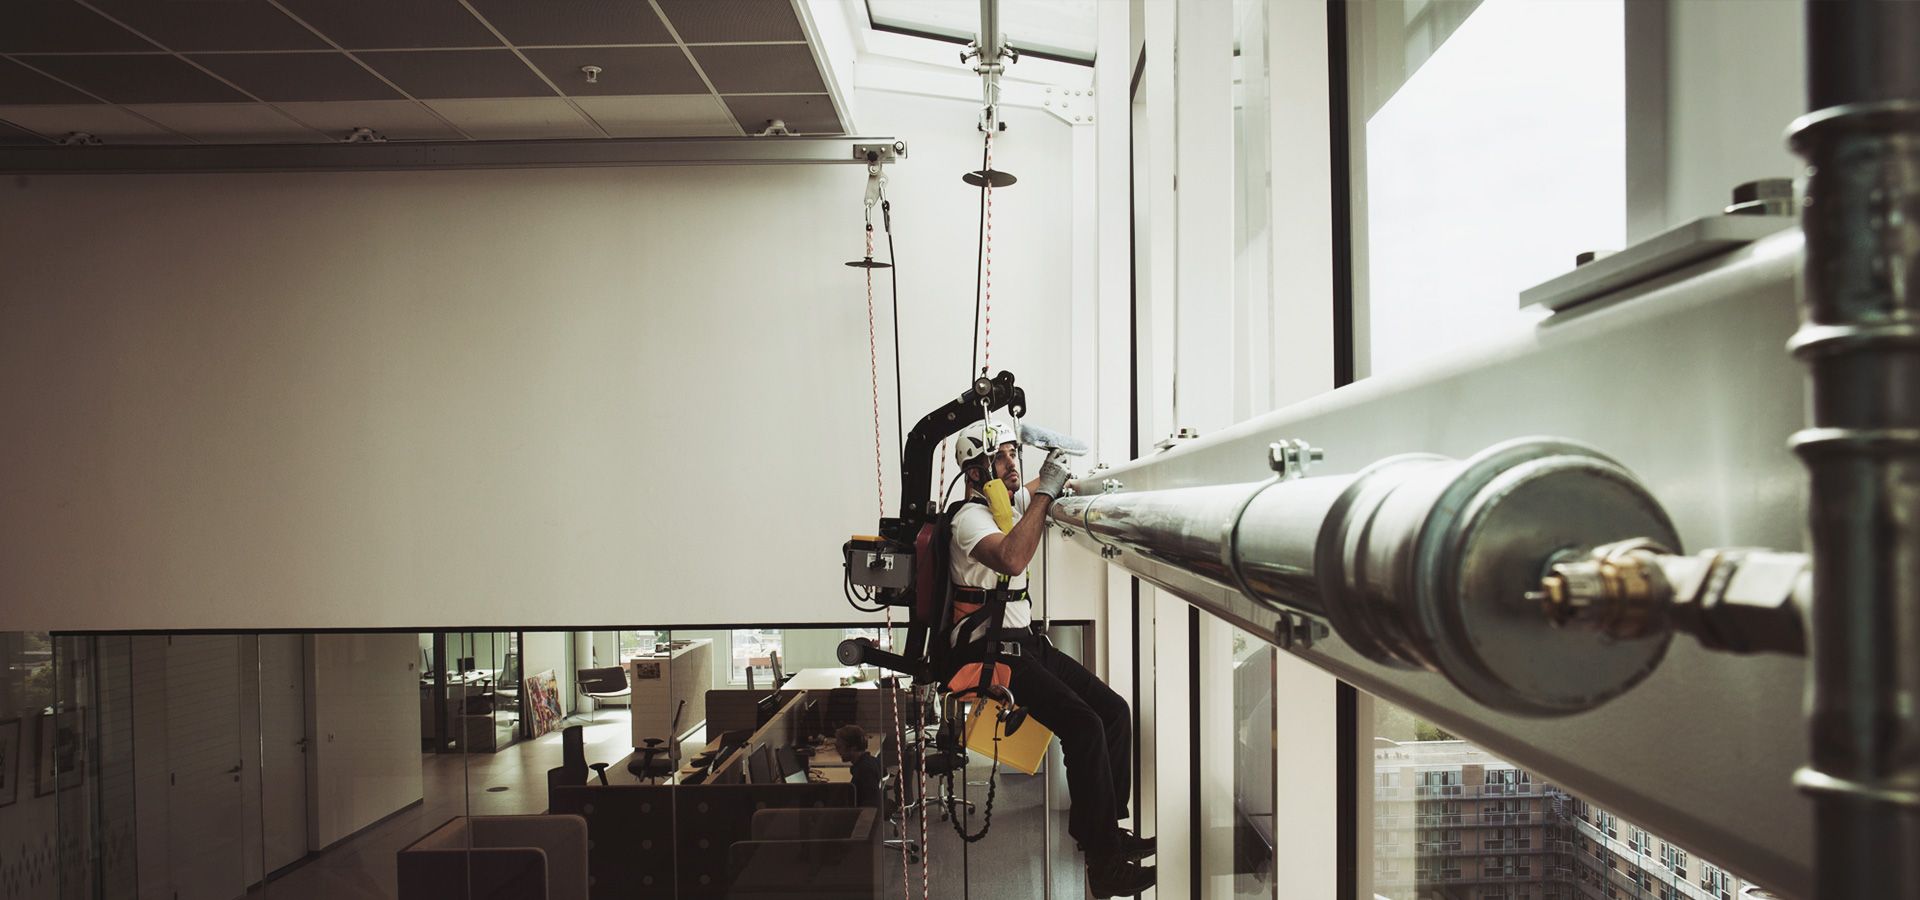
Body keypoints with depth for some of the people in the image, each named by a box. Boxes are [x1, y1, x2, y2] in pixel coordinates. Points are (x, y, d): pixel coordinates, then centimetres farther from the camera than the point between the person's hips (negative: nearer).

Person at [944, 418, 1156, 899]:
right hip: (990, 652, -10)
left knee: (1114, 710, 0)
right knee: (1084, 725, -22)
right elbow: (1013, 558, -36)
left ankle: (1095, 824, 12)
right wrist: (1044, 492, -30)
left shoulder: (1013, 501, 13)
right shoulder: (971, 517, -14)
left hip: (1025, 642, 10)